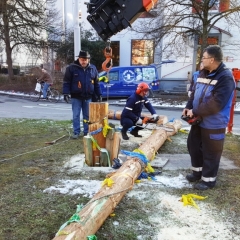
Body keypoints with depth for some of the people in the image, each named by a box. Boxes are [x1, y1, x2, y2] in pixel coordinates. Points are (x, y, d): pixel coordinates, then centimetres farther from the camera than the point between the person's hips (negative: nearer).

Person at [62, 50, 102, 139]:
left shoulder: (93, 68, 6)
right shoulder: (72, 68, -4)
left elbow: (96, 83, 11)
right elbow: (66, 82, -3)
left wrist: (99, 94, 10)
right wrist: (66, 93, -11)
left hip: (88, 97, 3)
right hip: (76, 96, -2)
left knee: (87, 116, 9)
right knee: (76, 115, 1)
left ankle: (87, 132, 19)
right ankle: (76, 132, 10)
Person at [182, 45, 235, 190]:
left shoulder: (225, 77, -20)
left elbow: (216, 104, -27)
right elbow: (195, 93, 14)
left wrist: (195, 111, -21)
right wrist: (188, 107, -3)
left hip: (214, 125, -9)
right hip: (199, 121, 9)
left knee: (210, 152, 4)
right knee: (193, 145, 19)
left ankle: (208, 179, 21)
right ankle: (198, 171, 38)